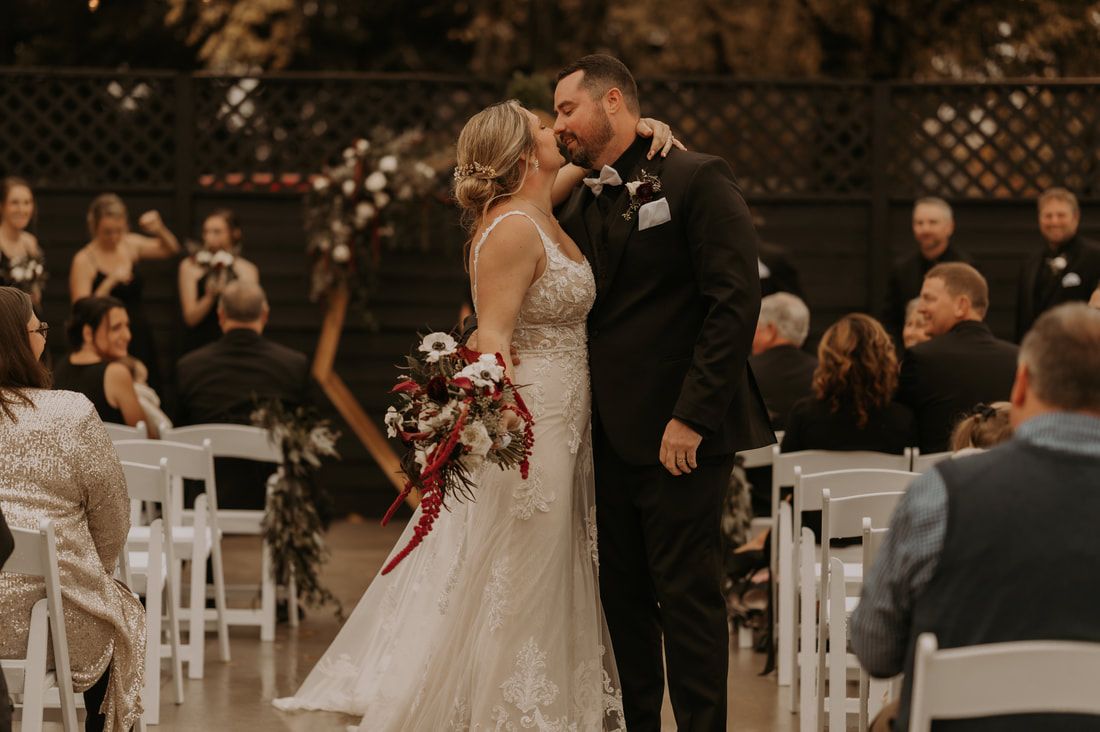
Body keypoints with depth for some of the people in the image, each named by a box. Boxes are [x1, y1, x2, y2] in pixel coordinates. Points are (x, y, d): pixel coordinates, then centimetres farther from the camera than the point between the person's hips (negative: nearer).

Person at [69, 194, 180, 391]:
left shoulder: (130, 245, 6)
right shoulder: (84, 260, -7)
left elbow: (170, 250, 7)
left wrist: (159, 230, -12)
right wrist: (111, 281, -23)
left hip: (141, 339, 5)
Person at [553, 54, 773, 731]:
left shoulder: (697, 180, -7)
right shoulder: (580, 206, 16)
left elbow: (736, 300, -14)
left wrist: (692, 415, -18)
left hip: (680, 436, -7)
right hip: (610, 436, 7)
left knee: (686, 594, -5)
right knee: (623, 597, 10)